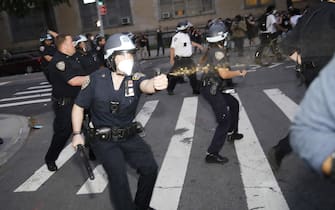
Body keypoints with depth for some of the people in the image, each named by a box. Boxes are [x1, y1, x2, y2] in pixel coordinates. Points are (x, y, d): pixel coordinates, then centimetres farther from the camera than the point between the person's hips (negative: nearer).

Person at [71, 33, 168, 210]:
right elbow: (79, 106, 0)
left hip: (129, 137, 3)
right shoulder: (96, 79, -13)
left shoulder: (134, 78, -12)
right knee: (118, 176, -18)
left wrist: (155, 84, -62)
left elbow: (145, 85, -38)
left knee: (150, 168, -2)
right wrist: (77, 134, -7)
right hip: (104, 140, -2)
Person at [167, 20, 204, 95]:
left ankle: (196, 89, 20)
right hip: (179, 59, -8)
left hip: (188, 59, 8)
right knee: (174, 75, 2)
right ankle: (170, 90, 18)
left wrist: (198, 45, 28)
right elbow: (172, 48, -18)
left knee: (192, 74, 10)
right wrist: (171, 59, -20)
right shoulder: (177, 36, -18)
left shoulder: (186, 35, 9)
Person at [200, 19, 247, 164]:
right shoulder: (217, 51, -19)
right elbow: (224, 74, -23)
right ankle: (212, 154, -9)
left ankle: (231, 133, 42)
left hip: (214, 88, 10)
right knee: (225, 119, -10)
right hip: (211, 90, -10)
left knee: (234, 104, 27)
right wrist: (239, 73, -8)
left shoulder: (211, 49, 10)